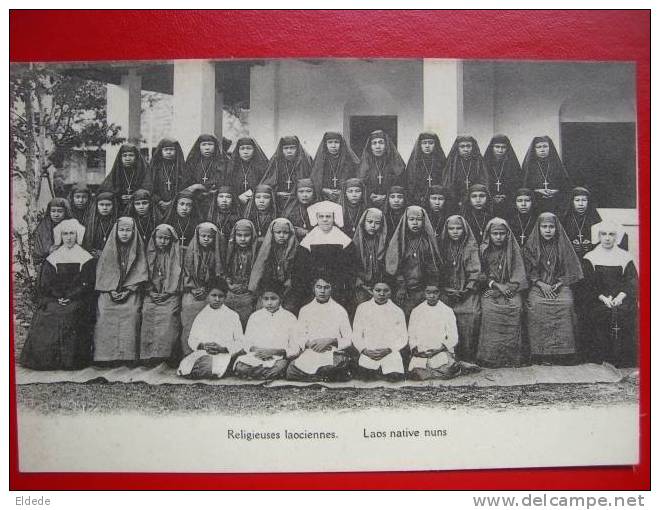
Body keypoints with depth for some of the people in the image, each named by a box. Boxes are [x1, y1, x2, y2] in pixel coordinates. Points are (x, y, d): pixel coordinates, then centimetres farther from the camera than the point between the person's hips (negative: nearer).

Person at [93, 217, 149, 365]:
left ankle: (128, 356, -20)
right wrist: (111, 290, -6)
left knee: (131, 314, -24)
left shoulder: (137, 249, 7)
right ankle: (106, 356, -17)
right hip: (109, 291, 1)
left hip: (130, 293, -1)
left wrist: (127, 291, -8)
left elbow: (140, 273, 3)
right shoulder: (109, 248, 10)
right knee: (105, 317, -20)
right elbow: (102, 272, 7)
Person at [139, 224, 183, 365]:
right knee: (148, 314, -21)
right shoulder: (150, 254, 15)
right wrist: (151, 292, 0)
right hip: (152, 296, 2)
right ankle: (149, 356, -20)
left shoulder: (175, 256, 9)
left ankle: (164, 355, -24)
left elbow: (177, 277, 3)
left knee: (168, 315, -25)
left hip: (170, 296, -2)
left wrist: (166, 294, -7)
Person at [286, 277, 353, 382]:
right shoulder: (305, 310, 16)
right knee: (291, 371, -29)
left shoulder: (339, 310, 10)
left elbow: (349, 340, 6)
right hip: (309, 355, 2)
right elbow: (299, 337, 14)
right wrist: (308, 343, -9)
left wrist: (331, 341, -12)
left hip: (333, 355, -2)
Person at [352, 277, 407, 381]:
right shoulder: (362, 308, 12)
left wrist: (388, 350, -8)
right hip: (368, 355, 0)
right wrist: (365, 350, -6)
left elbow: (403, 338, 8)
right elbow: (356, 335, 10)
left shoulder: (397, 311, 11)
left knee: (395, 377, -22)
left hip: (391, 354, 0)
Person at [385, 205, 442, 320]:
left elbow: (433, 267, 5)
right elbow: (394, 265, 0)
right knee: (402, 318, -8)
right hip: (404, 289, 0)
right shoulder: (400, 239, 5)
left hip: (423, 290, 1)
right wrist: (401, 285, -9)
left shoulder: (428, 240, 7)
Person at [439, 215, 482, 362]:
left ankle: (468, 363, -2)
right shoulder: (444, 247, 12)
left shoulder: (471, 247, 2)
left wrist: (466, 290, -9)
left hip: (468, 295, -2)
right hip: (448, 296, 2)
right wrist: (446, 289, 0)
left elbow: (476, 271, -2)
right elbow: (439, 271, 12)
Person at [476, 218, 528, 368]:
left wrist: (508, 288, -8)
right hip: (490, 293, 0)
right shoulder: (484, 250, 10)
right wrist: (496, 285, -6)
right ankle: (489, 359, -19)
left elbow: (518, 274, 6)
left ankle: (512, 360, -18)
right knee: (489, 311, -27)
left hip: (511, 292, 0)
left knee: (516, 308, -26)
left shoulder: (513, 250, 10)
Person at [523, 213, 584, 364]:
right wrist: (541, 284, -8)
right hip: (537, 288, 0)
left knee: (566, 304, -28)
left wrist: (559, 284, -7)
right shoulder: (531, 247, 10)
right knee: (536, 306, -28)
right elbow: (528, 272, 7)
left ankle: (564, 355, -20)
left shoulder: (563, 246, 10)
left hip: (561, 287, 0)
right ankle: (540, 356, -21)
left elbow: (571, 271, 7)